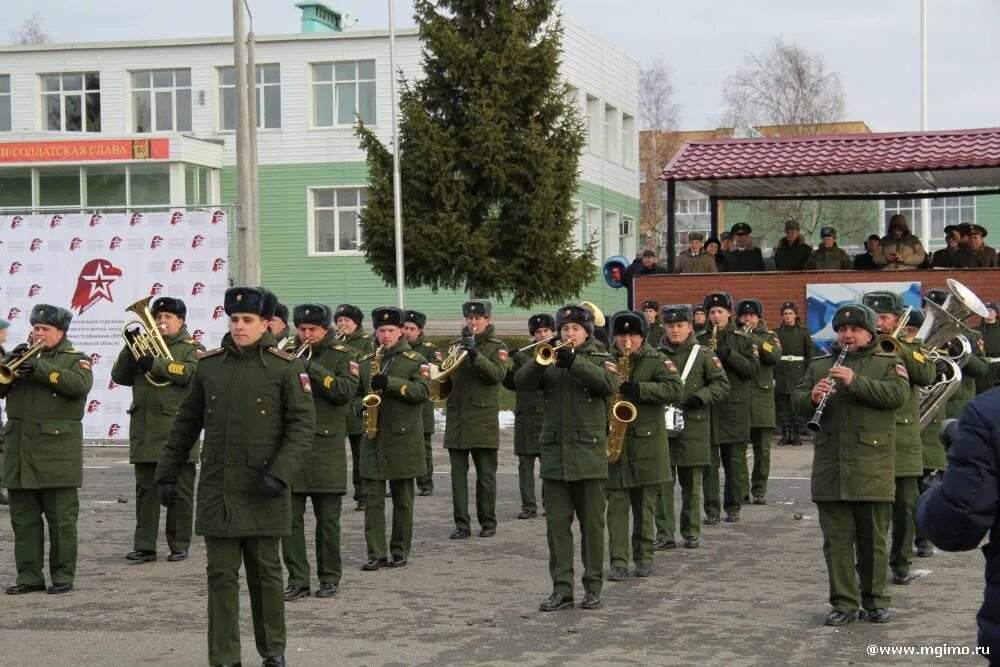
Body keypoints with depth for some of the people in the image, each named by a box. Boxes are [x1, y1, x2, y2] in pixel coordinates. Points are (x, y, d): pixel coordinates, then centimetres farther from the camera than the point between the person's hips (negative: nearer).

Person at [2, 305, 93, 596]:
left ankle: (63, 575, 6)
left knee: (62, 518, -1)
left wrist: (39, 369, -20)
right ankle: (29, 575, 11)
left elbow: (81, 385, -17)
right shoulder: (24, 356, 18)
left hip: (57, 450, -5)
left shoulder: (76, 359, 4)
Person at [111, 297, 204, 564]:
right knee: (146, 491, 4)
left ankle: (179, 546, 9)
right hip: (144, 432, 4)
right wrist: (130, 349, -5)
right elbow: (120, 376, 10)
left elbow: (193, 372, -17)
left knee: (180, 493, 2)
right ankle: (144, 546, 7)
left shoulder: (192, 348, 5)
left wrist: (156, 364, -21)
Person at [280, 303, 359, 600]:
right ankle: (298, 580, 4)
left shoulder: (343, 355, 4)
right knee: (290, 518, -2)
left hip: (326, 446, -2)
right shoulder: (287, 355, 13)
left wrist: (310, 368, -17)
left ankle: (330, 578, 16)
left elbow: (346, 391, -12)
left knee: (328, 518, 5)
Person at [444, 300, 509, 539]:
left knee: (486, 474, 3)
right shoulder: (456, 345, 14)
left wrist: (475, 354, -25)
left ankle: (488, 522, 12)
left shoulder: (497, 347, 3)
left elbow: (498, 374, -14)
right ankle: (461, 524, 3)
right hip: (457, 418, 3)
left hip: (483, 418, -3)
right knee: (458, 473, 0)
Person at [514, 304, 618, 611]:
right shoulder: (550, 362, 12)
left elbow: (610, 384, -17)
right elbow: (521, 381, -3)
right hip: (554, 456, 3)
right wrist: (542, 360, -21)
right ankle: (562, 588, 7)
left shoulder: (599, 359, 5)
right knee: (557, 525, 2)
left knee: (592, 525, 3)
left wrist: (573, 361, -25)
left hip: (589, 456, -3)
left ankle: (593, 587, 12)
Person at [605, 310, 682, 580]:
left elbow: (675, 390, -12)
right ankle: (618, 561, -2)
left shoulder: (657, 361, 1)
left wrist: (640, 389, -22)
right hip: (613, 441, 2)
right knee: (616, 505, -2)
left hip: (647, 442, -2)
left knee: (644, 505, 7)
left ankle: (644, 557, 17)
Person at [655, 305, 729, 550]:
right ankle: (665, 535, 5)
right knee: (663, 483, 0)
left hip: (693, 429, -1)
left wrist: (700, 397, -15)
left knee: (691, 484, 7)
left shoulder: (704, 355, 3)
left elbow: (722, 385, 0)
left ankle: (691, 532, 18)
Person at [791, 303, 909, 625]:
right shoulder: (819, 366, 14)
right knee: (837, 540, 4)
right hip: (830, 471, 3)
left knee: (873, 540, 6)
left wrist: (855, 382, -22)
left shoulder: (887, 363, 4)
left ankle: (875, 602, 17)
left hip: (871, 469, -3)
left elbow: (898, 394, -13)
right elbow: (797, 402, 9)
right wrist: (812, 398, -14)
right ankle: (844, 604, 11)